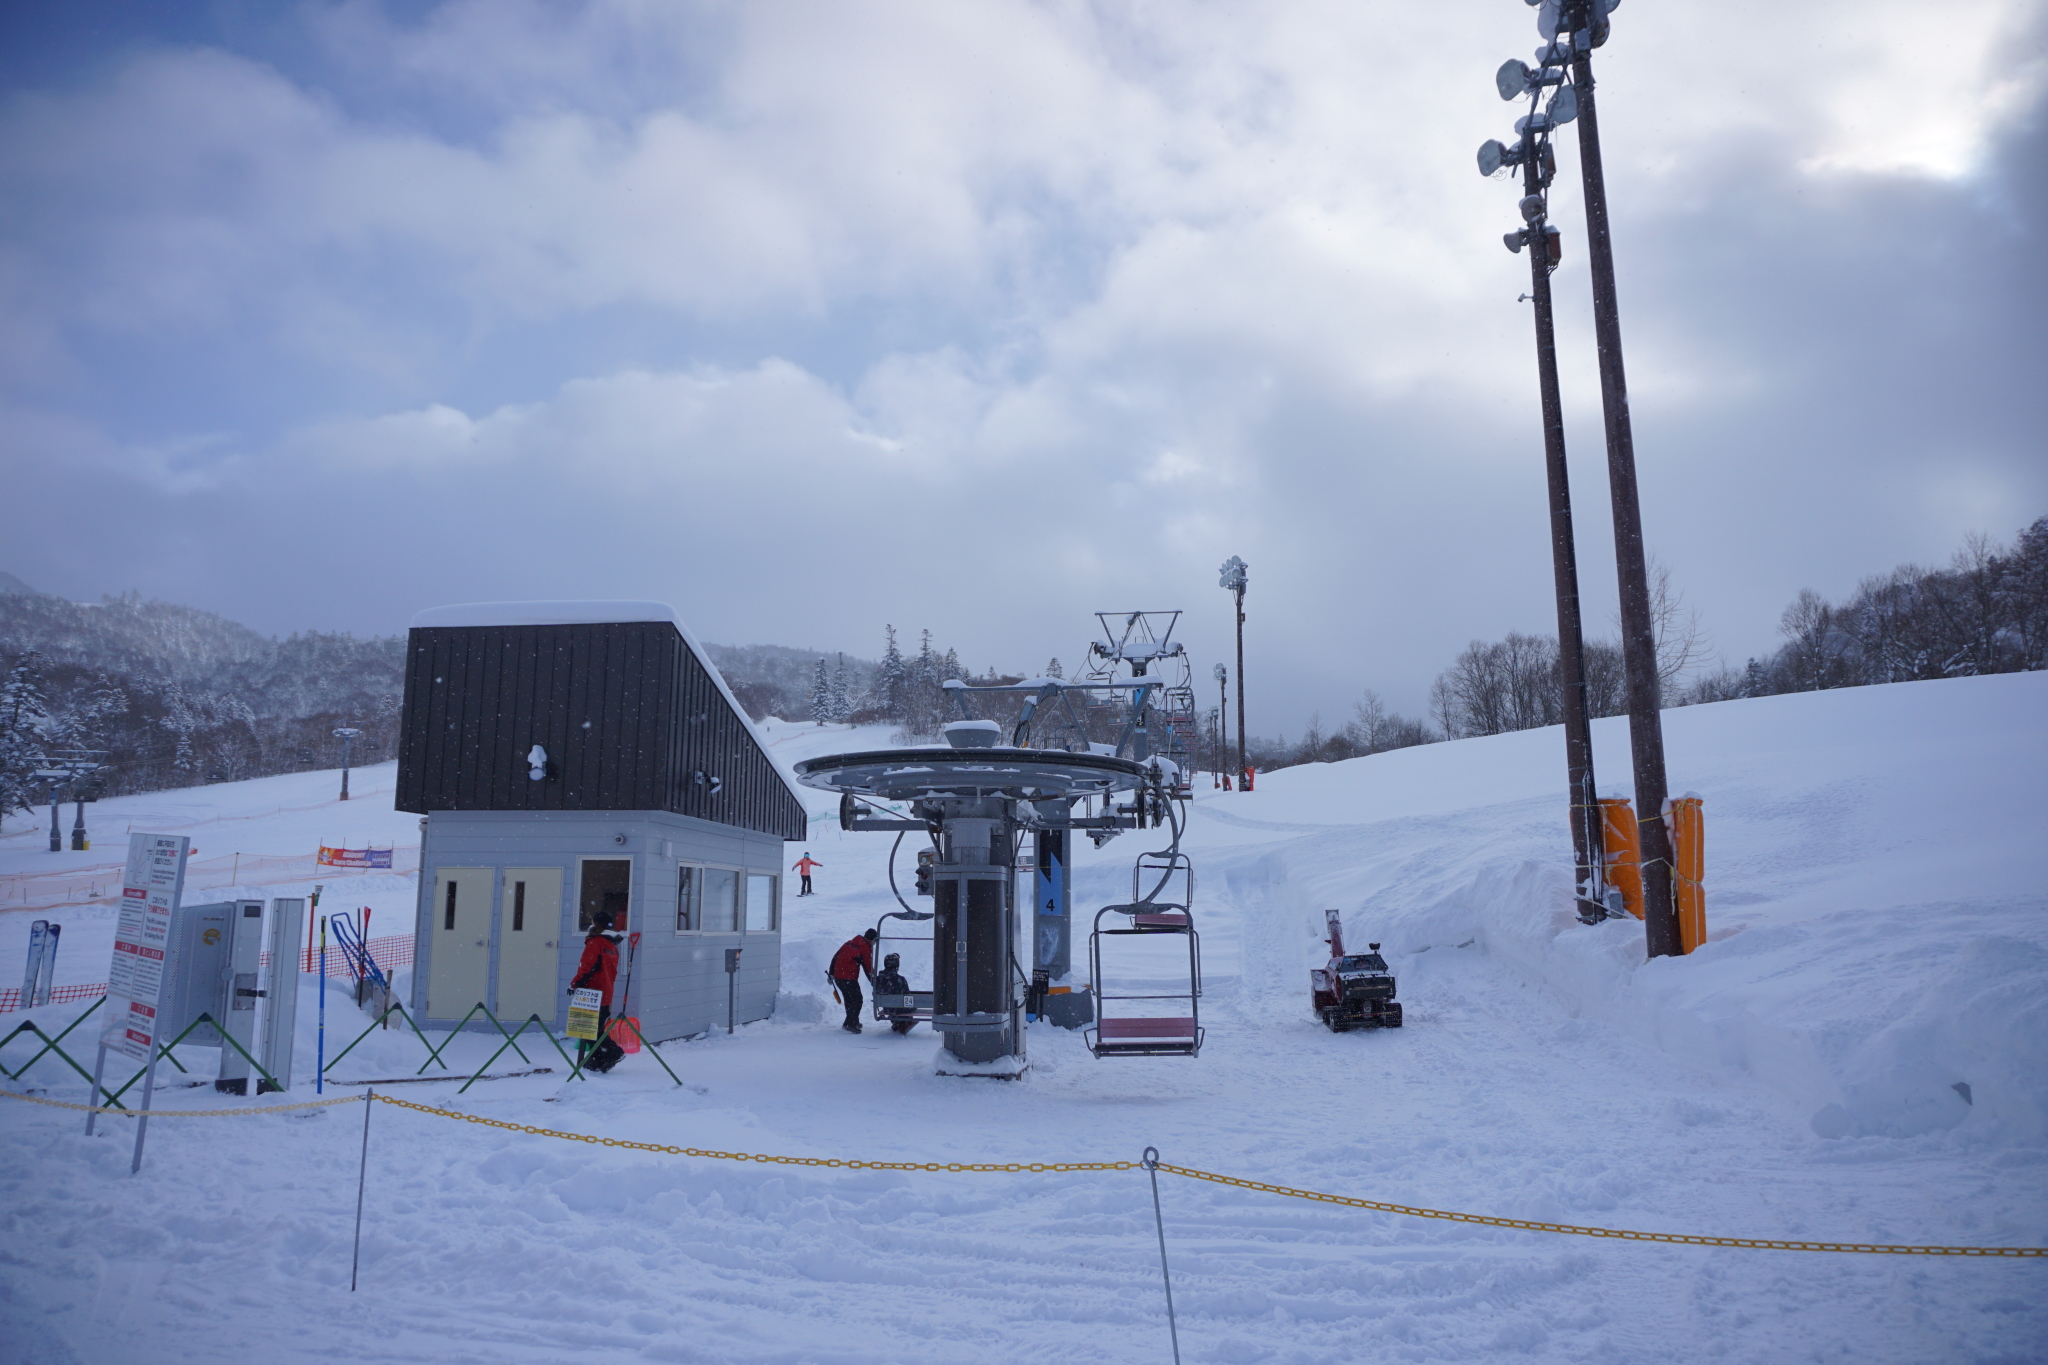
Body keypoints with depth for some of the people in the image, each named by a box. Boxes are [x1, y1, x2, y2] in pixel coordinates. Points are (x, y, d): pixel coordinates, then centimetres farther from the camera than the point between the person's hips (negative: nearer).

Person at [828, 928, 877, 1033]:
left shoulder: (849, 943, 16)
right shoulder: (865, 948, -6)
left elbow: (835, 957, 16)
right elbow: (868, 968, -8)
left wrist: (831, 973, 19)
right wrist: (874, 983, -2)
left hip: (837, 976, 8)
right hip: (849, 978, -8)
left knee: (848, 999, 21)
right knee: (857, 1000, -2)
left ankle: (853, 1021, 30)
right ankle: (850, 1024, -10)